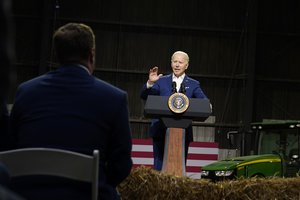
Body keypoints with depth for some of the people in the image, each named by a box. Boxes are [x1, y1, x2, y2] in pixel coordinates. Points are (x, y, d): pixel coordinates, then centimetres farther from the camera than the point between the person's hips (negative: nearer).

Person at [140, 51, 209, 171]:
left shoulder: (193, 84, 10)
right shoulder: (161, 81, 10)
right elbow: (144, 96, 1)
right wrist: (150, 83, -18)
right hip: (161, 131, 0)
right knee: (159, 166, 0)